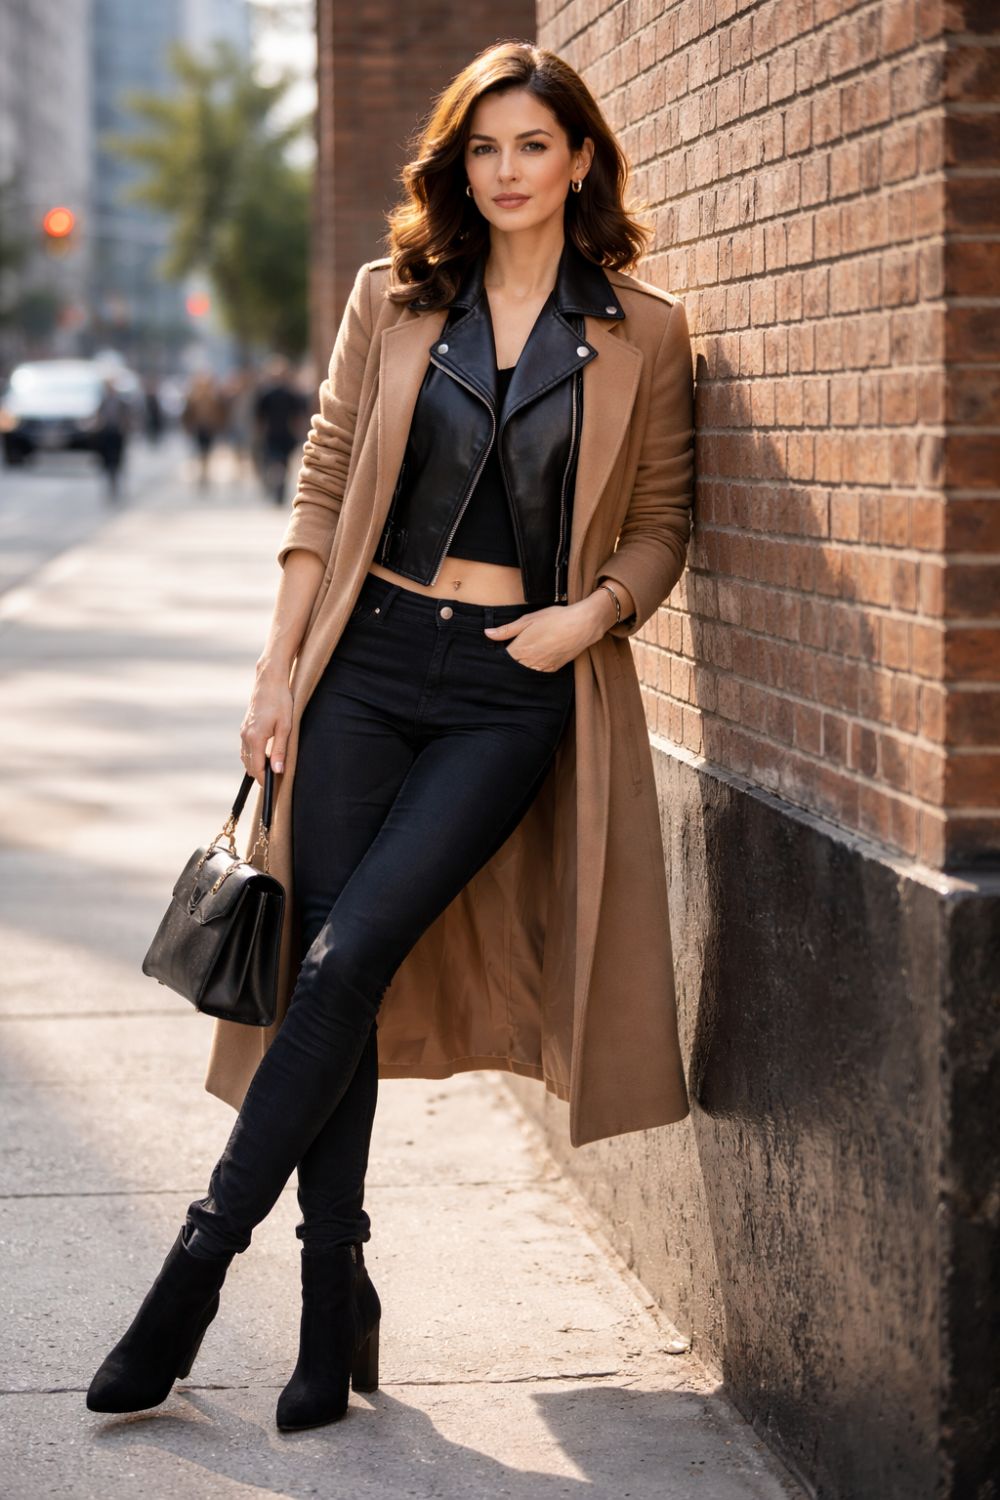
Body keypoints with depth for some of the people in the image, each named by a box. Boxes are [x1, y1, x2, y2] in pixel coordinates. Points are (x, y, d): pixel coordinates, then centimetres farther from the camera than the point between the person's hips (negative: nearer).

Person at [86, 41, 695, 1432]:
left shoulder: (643, 334, 4)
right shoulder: (392, 299, 8)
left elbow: (660, 522, 9)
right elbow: (324, 485, 7)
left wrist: (594, 611, -9)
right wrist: (279, 666, 1)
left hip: (517, 690, -2)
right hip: (370, 663, 2)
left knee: (347, 956, -14)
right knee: (325, 973, -2)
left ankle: (200, 1257, -3)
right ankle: (336, 1303, 8)